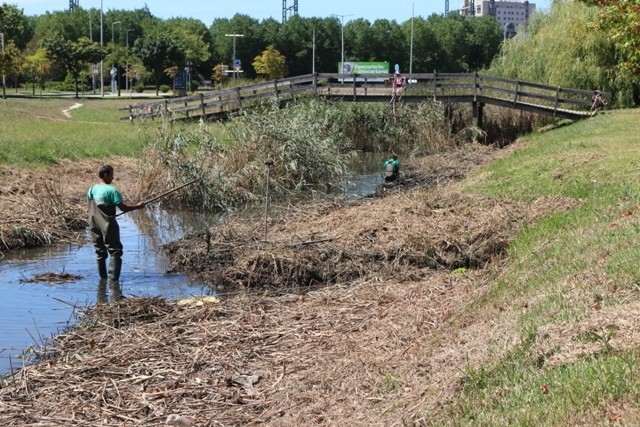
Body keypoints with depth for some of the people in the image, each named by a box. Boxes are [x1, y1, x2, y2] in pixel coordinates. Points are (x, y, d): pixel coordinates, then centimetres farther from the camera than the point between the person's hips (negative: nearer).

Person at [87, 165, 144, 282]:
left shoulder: (92, 189, 6)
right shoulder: (111, 190, -14)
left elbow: (91, 208, 14)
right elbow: (123, 207, -14)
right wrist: (137, 206, -2)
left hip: (94, 225, 7)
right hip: (107, 226, -7)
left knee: (100, 253, 14)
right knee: (115, 252, -2)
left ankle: (103, 277, 19)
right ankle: (113, 278, -11)